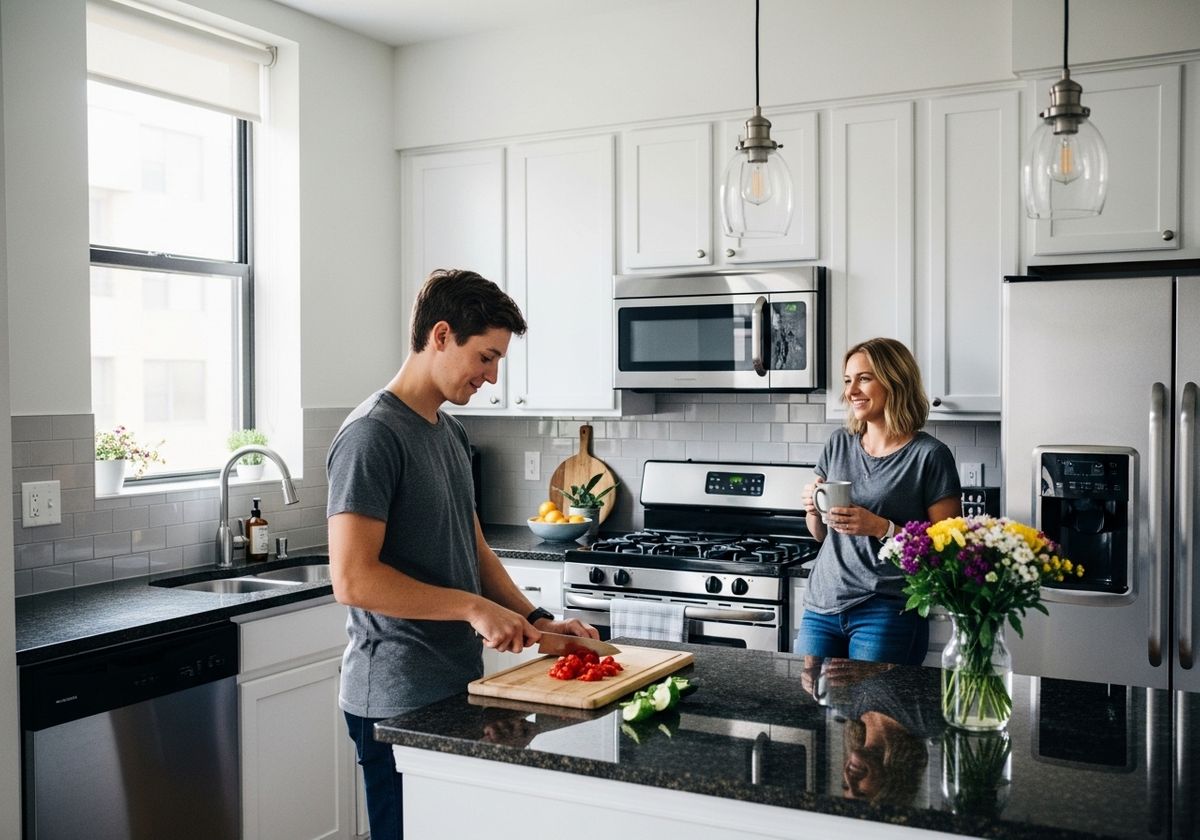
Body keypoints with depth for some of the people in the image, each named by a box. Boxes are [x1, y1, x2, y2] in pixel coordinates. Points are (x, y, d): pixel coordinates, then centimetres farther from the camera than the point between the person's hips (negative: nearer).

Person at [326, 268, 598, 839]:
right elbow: (352, 580, -23)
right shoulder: (373, 434, -17)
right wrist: (472, 607, -20)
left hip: (458, 685, 9)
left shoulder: (450, 431, 11)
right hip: (400, 700, -9)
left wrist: (536, 620, 4)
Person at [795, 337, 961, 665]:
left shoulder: (929, 455, -7)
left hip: (886, 611, -5)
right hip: (822, 605, 5)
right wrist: (813, 510, -4)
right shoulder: (839, 444, 9)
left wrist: (882, 528, -20)